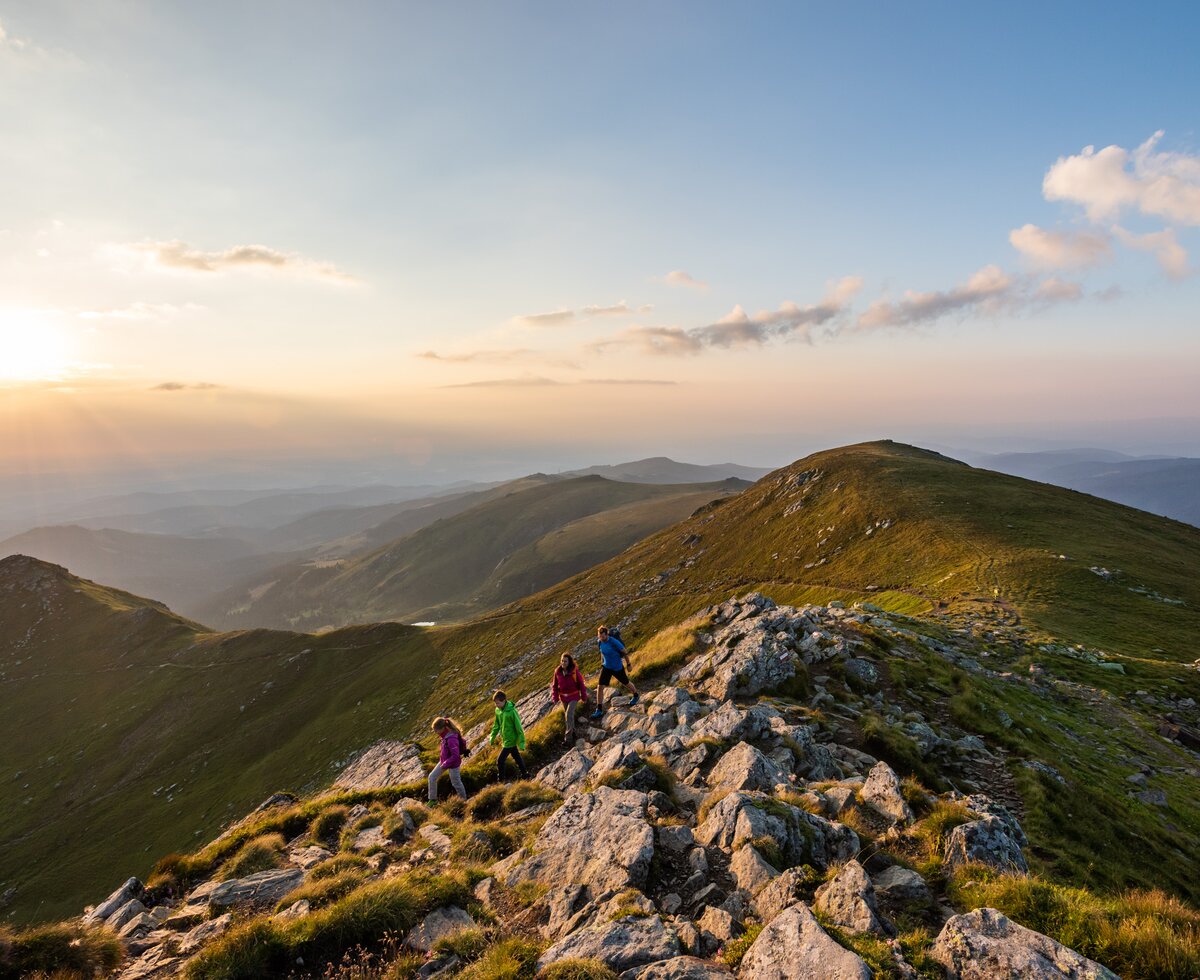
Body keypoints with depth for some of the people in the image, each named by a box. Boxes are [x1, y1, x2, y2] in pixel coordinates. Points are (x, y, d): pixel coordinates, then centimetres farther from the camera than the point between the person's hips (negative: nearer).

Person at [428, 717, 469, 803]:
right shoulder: (446, 735, -8)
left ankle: (463, 799, 36)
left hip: (453, 763, -9)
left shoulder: (451, 739, -35)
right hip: (444, 760, 9)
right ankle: (432, 799, 25)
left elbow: (456, 756, -33)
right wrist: (441, 758, 11)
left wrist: (445, 764, -23)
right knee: (432, 777, 10)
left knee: (456, 782, 12)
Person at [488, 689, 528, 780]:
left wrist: (521, 743, -19)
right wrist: (492, 737, 10)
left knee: (500, 761, -4)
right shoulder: (498, 710, -4)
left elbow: (519, 728, -21)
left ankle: (501, 781, 11)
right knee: (517, 757, 20)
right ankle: (525, 774, 35)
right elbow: (496, 725, 11)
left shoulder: (511, 711, -26)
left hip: (510, 740, -7)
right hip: (505, 739, 7)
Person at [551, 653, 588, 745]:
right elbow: (555, 685, 1)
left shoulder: (575, 671, -19)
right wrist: (555, 697, -6)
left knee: (569, 714, -17)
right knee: (569, 715, 18)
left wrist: (584, 696, -2)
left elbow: (581, 684, -9)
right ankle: (572, 731, 39)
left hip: (574, 697, -4)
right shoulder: (557, 671, -9)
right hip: (563, 697, 4)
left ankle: (568, 737, -9)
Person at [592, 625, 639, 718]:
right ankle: (599, 710, 5)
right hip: (606, 667, 4)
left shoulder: (614, 642, -29)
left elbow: (625, 652, -16)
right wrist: (602, 663, 17)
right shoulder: (599, 641, -12)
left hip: (618, 668, -4)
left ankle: (636, 695, 50)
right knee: (600, 687, -6)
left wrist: (628, 665, -7)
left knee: (626, 683, 19)